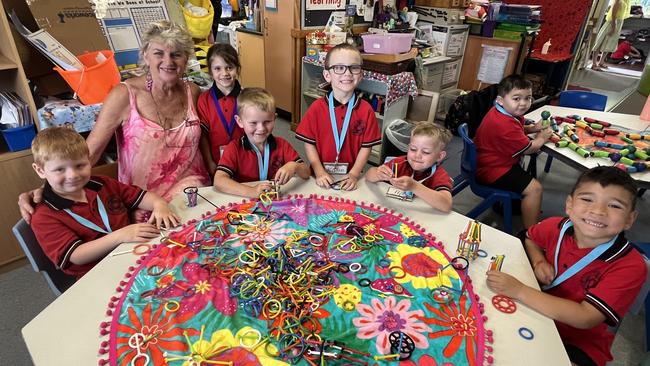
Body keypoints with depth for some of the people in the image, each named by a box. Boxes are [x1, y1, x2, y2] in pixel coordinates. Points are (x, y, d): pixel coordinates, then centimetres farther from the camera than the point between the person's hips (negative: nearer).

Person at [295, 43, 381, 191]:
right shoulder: (316, 108, -5)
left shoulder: (366, 110, -5)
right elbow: (309, 143, -3)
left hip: (350, 178, 0)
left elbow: (366, 147, -3)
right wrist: (320, 172, -11)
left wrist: (354, 175, -12)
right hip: (322, 178, 0)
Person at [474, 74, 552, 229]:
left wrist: (533, 128, 6)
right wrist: (541, 138, 3)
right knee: (534, 188, -15)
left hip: (492, 161, 11)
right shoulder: (505, 125, -29)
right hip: (491, 170, -11)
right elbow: (529, 148, -17)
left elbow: (517, 130, 24)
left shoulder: (503, 112, 3)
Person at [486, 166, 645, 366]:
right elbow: (530, 238, 15)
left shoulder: (630, 266, -22)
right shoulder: (557, 227, -11)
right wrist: (539, 261, -7)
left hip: (579, 343, -4)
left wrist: (519, 290, -33)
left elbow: (584, 318, -29)